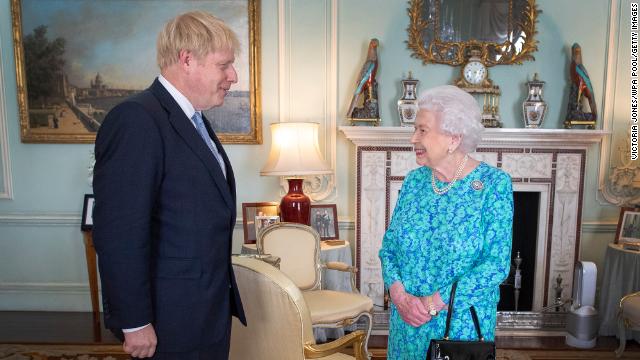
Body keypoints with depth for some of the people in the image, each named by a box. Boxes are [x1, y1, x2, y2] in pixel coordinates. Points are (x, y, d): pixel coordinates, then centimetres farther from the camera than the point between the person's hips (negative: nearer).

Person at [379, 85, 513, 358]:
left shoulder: (494, 183, -13)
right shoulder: (414, 180, 0)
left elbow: (496, 264, -18)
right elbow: (389, 245, 4)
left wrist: (433, 303, -21)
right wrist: (399, 293, -13)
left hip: (462, 322, -3)